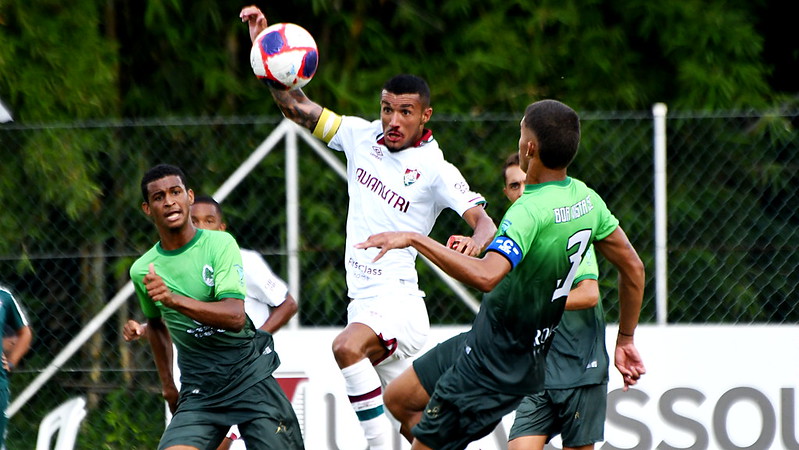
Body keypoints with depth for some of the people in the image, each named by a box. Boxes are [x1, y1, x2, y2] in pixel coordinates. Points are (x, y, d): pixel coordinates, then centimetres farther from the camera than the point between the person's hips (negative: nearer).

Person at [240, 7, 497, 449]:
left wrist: (474, 242, -39)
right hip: (363, 302, 7)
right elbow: (297, 107, 11)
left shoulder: (436, 170, -9)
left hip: (399, 301, -7)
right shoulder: (361, 136, 7)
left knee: (346, 347, -34)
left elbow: (484, 222, -16)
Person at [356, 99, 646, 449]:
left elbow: (485, 276, -46)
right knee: (398, 399, 21)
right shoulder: (587, 199, -2)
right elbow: (633, 268, 8)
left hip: (490, 368, -9)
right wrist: (625, 339, 19)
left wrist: (415, 239, -41)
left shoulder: (530, 212, -29)